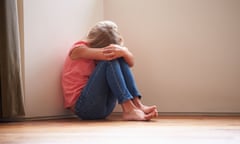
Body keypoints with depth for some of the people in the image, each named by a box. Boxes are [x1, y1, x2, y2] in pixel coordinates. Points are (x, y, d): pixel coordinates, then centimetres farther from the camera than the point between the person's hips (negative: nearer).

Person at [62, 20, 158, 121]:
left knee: (120, 59, -8)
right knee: (110, 61, -22)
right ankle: (128, 109, -32)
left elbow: (130, 63, -9)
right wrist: (120, 51, -12)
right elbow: (107, 55, -27)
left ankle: (137, 104, -21)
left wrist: (123, 51, -29)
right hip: (81, 106, -6)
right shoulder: (79, 49, -9)